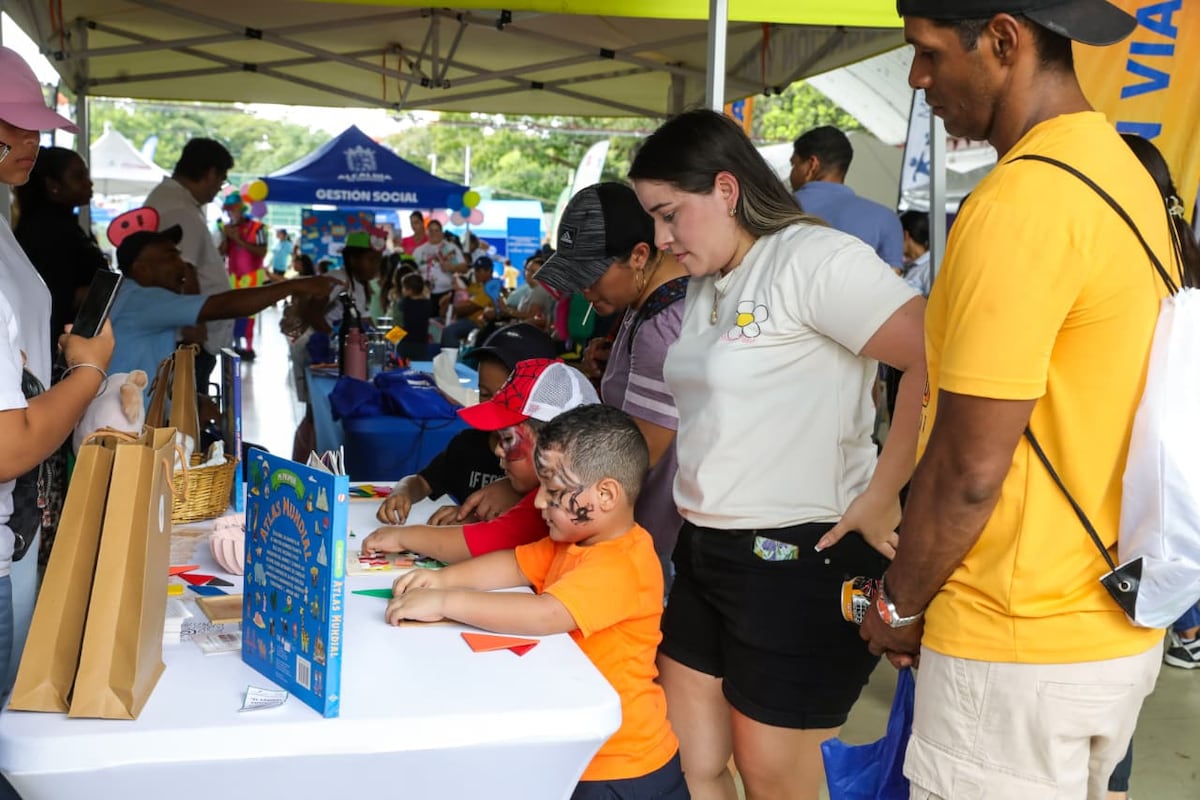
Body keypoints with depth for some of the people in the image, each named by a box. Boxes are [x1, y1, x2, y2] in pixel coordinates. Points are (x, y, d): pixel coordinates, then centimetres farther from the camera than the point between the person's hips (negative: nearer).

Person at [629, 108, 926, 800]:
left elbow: (937, 361, -25)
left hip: (800, 557, -9)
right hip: (706, 548, 9)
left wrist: (883, 497, -20)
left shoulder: (813, 259, -16)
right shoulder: (705, 287, 14)